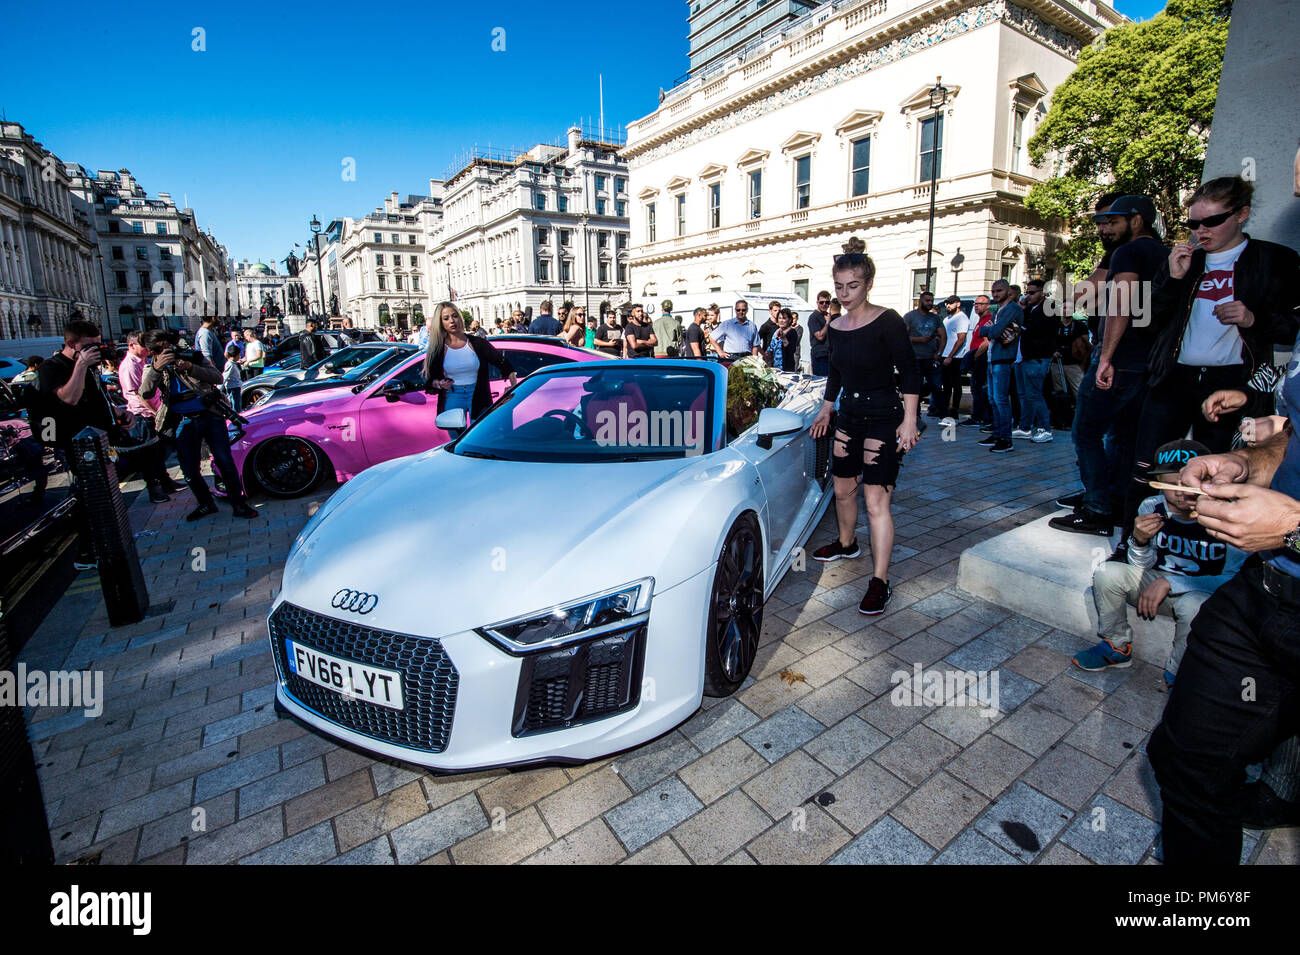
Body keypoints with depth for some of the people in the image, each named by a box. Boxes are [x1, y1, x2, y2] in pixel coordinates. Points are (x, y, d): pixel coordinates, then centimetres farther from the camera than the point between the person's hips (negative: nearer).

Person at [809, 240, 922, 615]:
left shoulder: (887, 321, -12)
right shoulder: (836, 326, 7)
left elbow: (911, 373, -12)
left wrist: (909, 421, -18)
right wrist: (825, 410, 24)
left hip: (883, 418, -6)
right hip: (848, 416, 7)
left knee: (876, 501, -8)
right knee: (843, 489, 17)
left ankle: (880, 581, 0)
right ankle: (846, 543, 43)